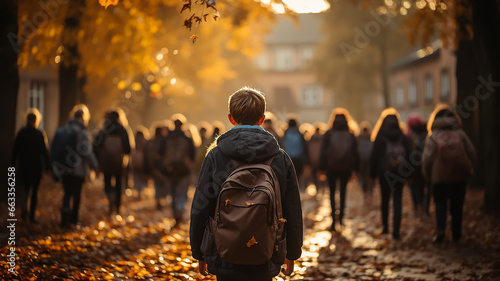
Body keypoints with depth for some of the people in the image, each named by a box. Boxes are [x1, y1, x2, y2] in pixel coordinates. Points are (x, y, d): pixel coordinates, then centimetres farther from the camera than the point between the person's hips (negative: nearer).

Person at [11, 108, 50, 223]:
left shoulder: (21, 132, -2)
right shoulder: (40, 134, -9)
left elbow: (15, 150, 3)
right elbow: (44, 151, -7)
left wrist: (13, 164, 11)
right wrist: (47, 166, 0)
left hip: (23, 166, 2)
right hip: (36, 166, -2)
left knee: (25, 189, 13)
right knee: (34, 191, 8)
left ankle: (24, 207, -14)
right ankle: (32, 215, 8)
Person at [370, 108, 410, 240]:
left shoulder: (380, 137, -6)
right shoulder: (402, 137, 0)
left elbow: (374, 156, -4)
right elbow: (408, 154, 3)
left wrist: (372, 173, 4)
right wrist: (407, 173, 11)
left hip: (384, 173, -1)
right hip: (400, 173, 1)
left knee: (385, 200, 14)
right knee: (397, 200, 0)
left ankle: (385, 227, 22)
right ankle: (396, 230, -9)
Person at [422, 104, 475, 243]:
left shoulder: (433, 137, -4)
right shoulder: (460, 134, 1)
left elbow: (427, 158, -8)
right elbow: (472, 153, 3)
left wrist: (428, 176, 6)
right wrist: (467, 169, 18)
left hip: (439, 178, -1)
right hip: (459, 177, 2)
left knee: (440, 205, 9)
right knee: (457, 207, 12)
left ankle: (441, 229, -10)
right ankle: (456, 234, 17)